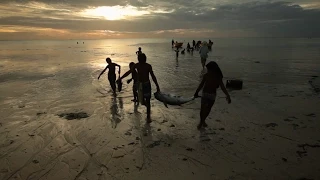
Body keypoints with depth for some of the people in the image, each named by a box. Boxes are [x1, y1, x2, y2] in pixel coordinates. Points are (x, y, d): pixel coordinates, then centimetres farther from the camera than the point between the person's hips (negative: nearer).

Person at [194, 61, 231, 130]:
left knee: (208, 109, 12)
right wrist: (196, 92, 12)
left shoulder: (218, 77, -12)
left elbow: (222, 87, -13)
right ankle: (201, 122, 14)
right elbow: (201, 85, 3)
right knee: (203, 108, -7)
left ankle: (203, 120, 34)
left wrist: (228, 95, -25)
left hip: (212, 95, 1)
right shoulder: (206, 76, -9)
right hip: (205, 93, 0)